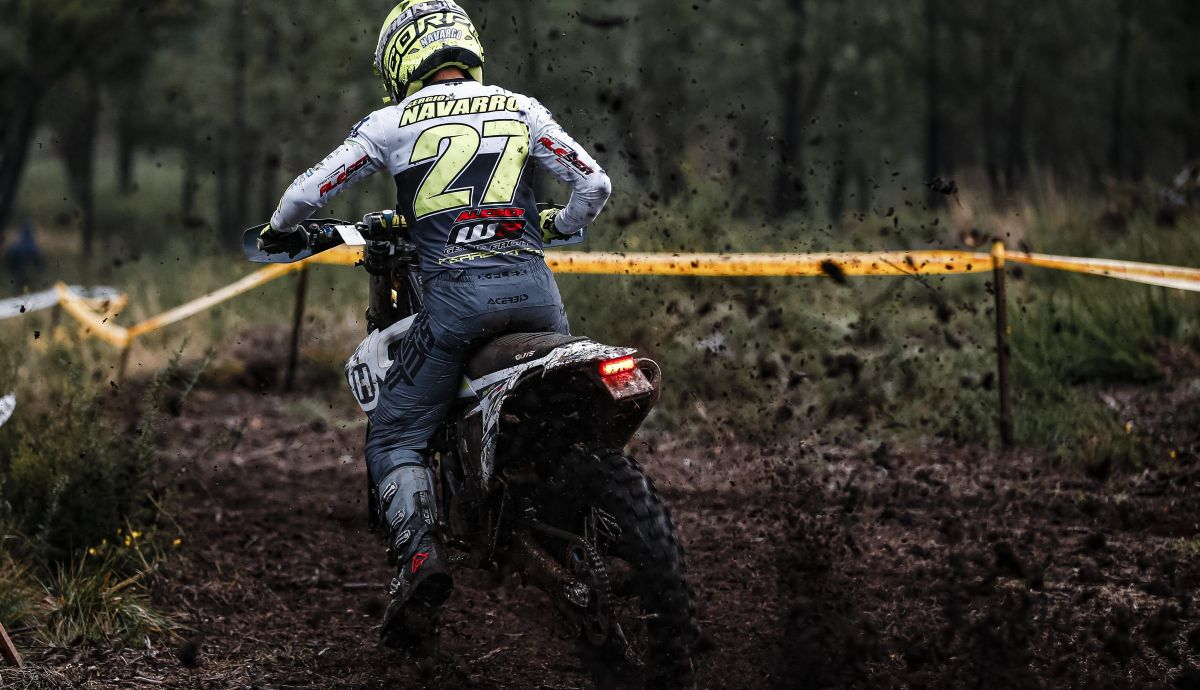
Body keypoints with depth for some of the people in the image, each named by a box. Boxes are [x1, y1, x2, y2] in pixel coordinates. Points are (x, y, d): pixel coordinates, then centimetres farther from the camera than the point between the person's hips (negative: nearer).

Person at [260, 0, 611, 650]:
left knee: (394, 437, 4)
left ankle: (419, 552, -19)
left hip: (456, 291, -3)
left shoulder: (395, 122, 8)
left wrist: (280, 230, 33)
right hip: (534, 287, 3)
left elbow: (308, 191, 10)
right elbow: (594, 183, 15)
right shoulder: (520, 108, 15)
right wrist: (559, 226, 37)